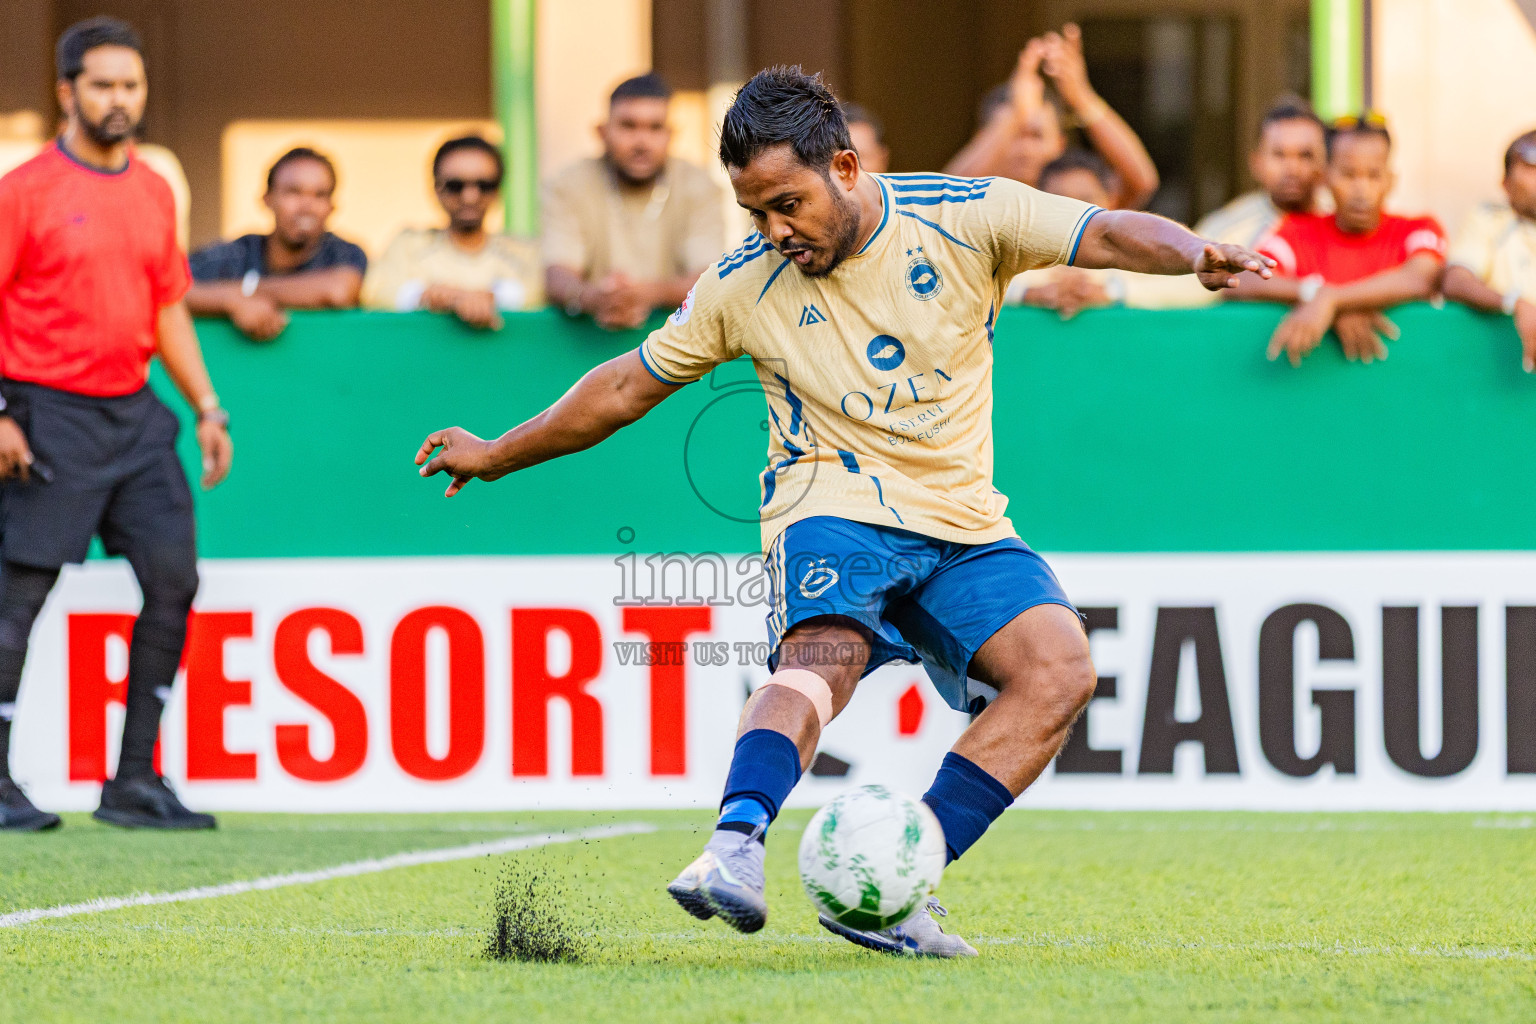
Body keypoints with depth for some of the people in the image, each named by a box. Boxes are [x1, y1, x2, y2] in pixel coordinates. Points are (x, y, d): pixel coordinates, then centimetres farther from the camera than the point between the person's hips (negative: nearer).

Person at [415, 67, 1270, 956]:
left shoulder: (964, 217, -4)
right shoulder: (744, 285, 0)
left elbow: (1107, 234, -12)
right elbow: (627, 387, 13)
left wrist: (1196, 256, -34)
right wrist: (497, 456, 20)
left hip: (962, 520, 2)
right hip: (832, 506, -2)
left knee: (1061, 670, -22)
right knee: (824, 651, -34)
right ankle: (736, 849, -54)